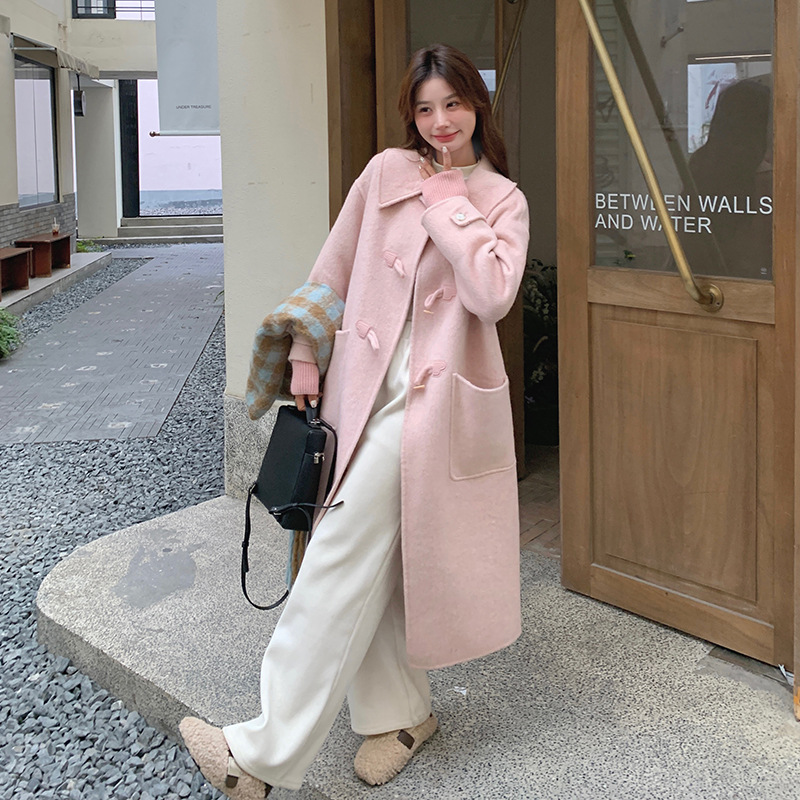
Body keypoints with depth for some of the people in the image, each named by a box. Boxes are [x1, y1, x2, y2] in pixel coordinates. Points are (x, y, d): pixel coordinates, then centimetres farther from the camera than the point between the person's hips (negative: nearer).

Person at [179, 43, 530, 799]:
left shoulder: (502, 200, 3)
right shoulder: (387, 173, 7)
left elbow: (493, 293, -14)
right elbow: (335, 269, 12)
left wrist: (447, 205, -8)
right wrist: (306, 355, 7)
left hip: (431, 397, -4)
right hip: (365, 385, 4)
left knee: (343, 557, -10)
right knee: (372, 556, 9)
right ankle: (399, 714, 27)